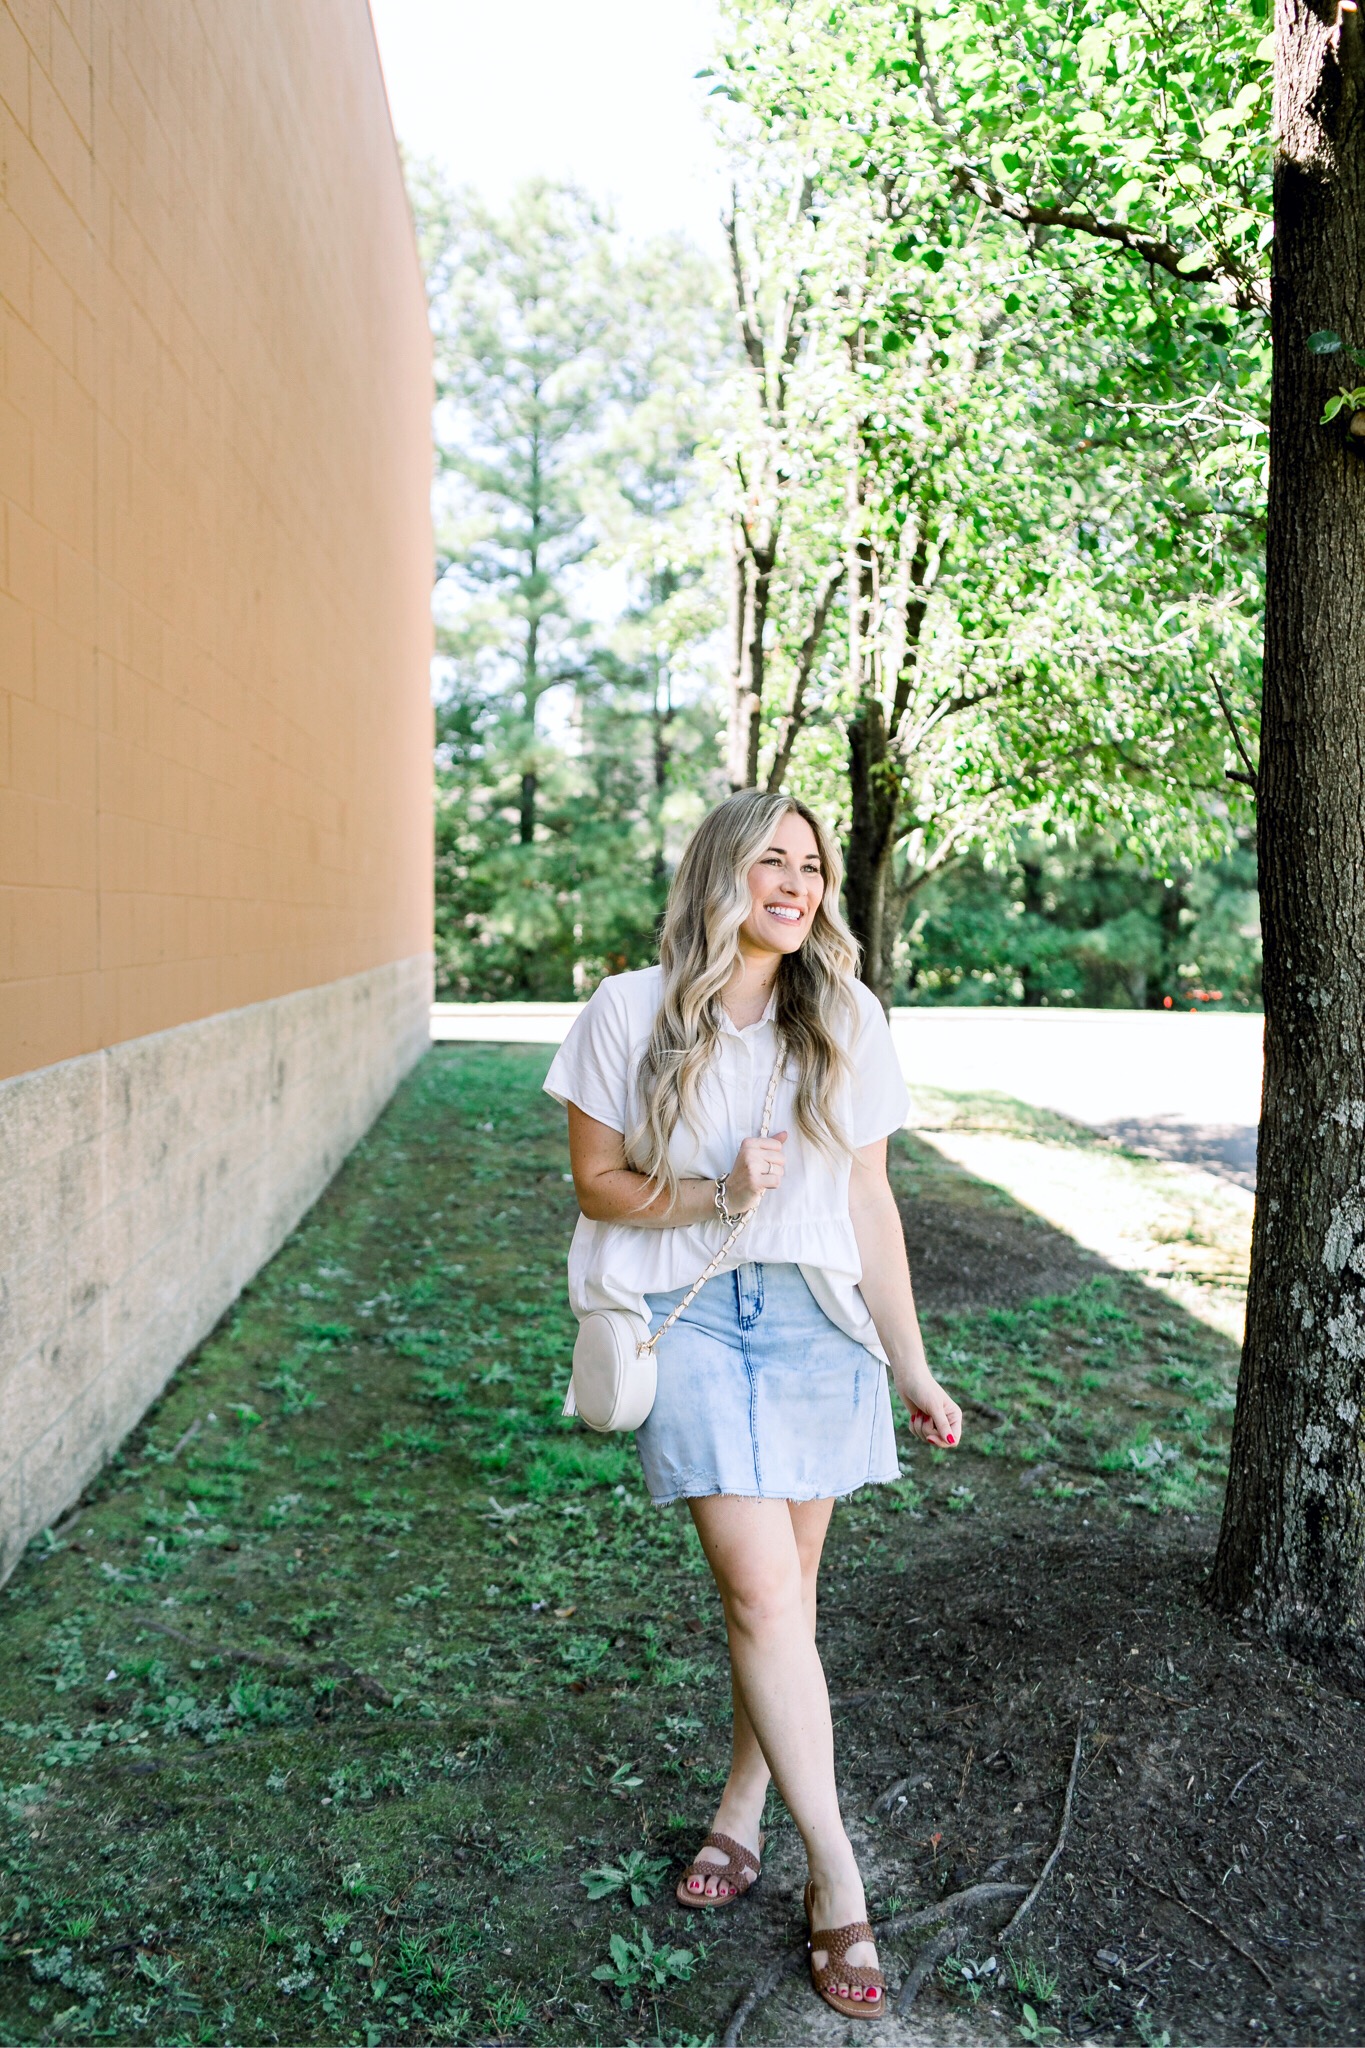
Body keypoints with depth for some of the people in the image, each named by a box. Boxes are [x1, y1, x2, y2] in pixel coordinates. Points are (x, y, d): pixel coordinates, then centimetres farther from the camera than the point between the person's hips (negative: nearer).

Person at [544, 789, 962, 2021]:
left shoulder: (846, 1019, 3)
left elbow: (870, 1202, 6)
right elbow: (596, 1179, 0)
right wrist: (714, 1197, -17)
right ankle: (836, 1875, 9)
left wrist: (914, 1367, 7)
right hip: (690, 1316, -2)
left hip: (815, 1320, 3)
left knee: (782, 1589, 11)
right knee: (764, 1596, -7)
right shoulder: (632, 1013, -4)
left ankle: (742, 1812, 33)